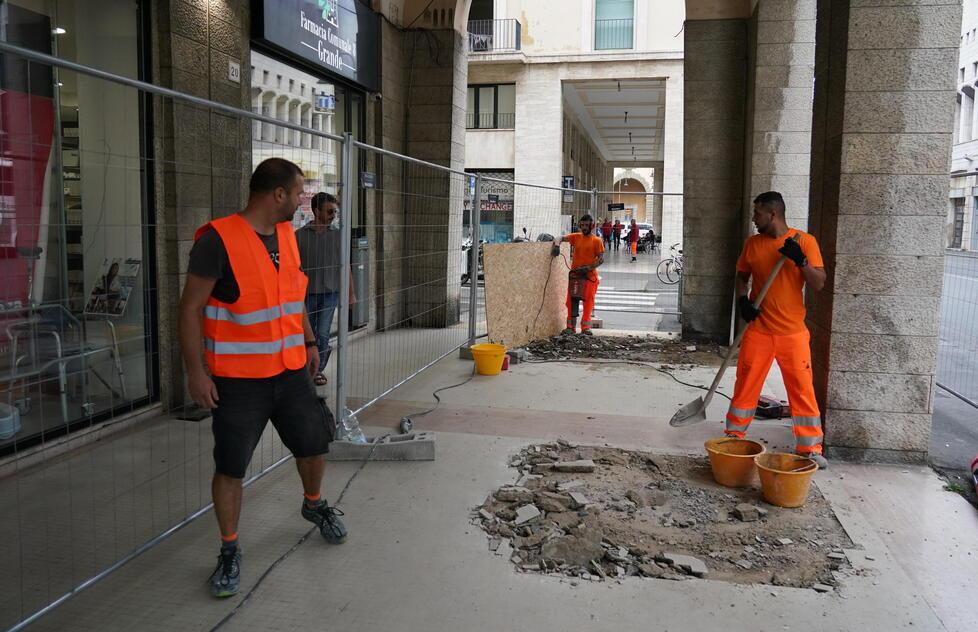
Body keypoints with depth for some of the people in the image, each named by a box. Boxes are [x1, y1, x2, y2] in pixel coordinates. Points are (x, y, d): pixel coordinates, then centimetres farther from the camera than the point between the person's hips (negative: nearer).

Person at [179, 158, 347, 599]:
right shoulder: (218, 240, -17)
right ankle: (230, 552, 22)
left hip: (291, 369, 7)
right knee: (229, 467, 3)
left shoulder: (286, 235, 5)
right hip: (238, 379, -6)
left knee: (314, 443, 16)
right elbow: (191, 308, -14)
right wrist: (195, 371, -16)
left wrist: (309, 342, 19)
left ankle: (314, 504, 45)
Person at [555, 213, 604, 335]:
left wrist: (588, 268, -17)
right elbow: (562, 238, -2)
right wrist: (557, 244, -26)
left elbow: (601, 258, -6)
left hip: (590, 275, -3)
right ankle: (571, 327, 5)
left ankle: (585, 327, 4)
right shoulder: (576, 237, 7)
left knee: (588, 302, -1)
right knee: (572, 301, 1)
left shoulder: (597, 240, -2)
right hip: (575, 274, 3)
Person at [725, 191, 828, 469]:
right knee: (745, 386, 8)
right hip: (758, 331, 2)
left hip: (793, 332, -2)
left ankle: (810, 448, 13)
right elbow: (742, 276, 15)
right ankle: (734, 437, 22)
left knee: (803, 389, 3)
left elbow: (819, 284, -7)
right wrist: (742, 300, -4)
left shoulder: (804, 241, -5)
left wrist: (801, 260, -23)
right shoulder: (752, 243, 4)